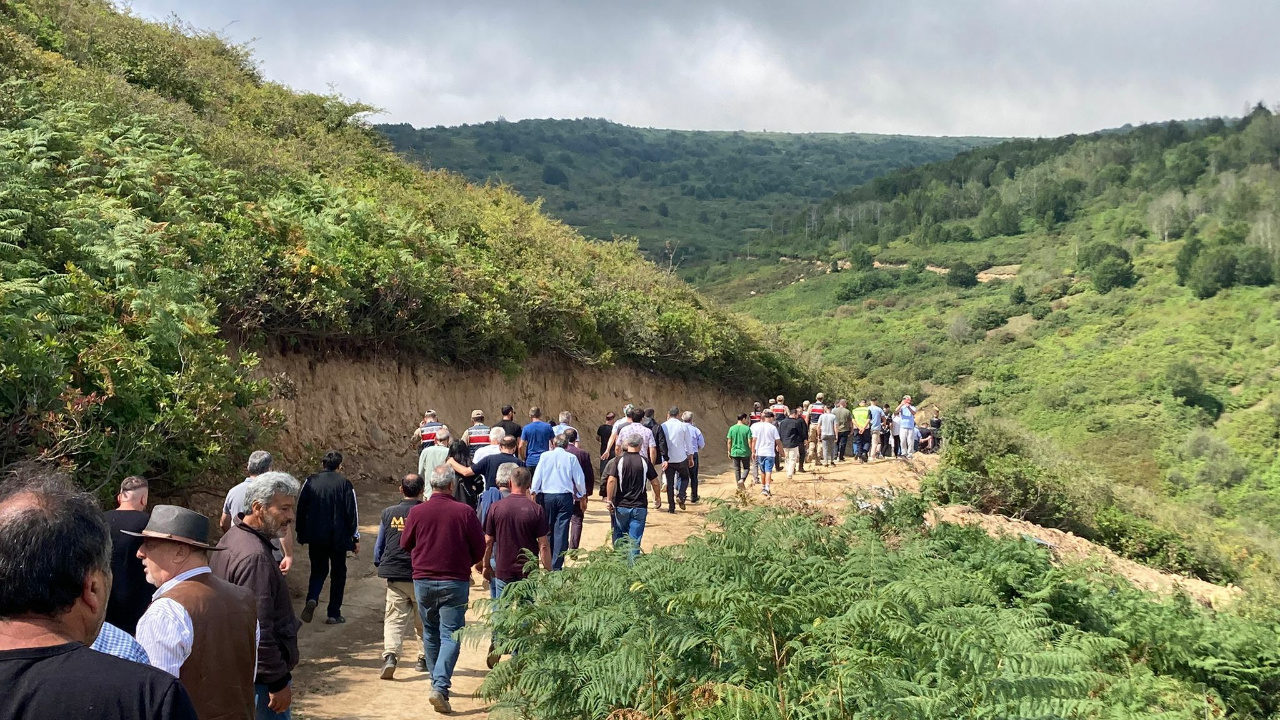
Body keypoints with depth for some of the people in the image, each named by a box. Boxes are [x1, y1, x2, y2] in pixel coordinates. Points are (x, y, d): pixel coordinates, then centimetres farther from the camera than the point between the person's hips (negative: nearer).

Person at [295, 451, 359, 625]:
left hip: (315, 538, 2)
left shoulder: (310, 482, 0)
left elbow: (300, 510, 3)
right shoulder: (344, 483, -6)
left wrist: (301, 535, 13)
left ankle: (312, 598, -9)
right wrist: (355, 538, 2)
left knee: (318, 570, 18)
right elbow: (352, 512, -6)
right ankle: (333, 614, 12)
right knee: (338, 573, 11)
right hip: (338, 538, -2)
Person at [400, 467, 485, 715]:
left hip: (423, 581, 3)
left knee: (430, 633, 19)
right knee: (450, 635, 0)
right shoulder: (465, 512, -10)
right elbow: (479, 548, -3)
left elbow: (405, 544, 7)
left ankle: (437, 683, 30)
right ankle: (440, 687, -13)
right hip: (455, 582, -2)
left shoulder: (417, 512, -6)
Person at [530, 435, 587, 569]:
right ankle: (556, 565, -3)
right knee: (561, 531, 0)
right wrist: (581, 495, 18)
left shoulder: (545, 456, 2)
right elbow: (579, 479, 4)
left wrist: (534, 492, 11)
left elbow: (537, 476, 2)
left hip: (546, 496, 1)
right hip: (565, 496, -1)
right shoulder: (571, 458, 0)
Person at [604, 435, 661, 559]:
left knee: (618, 536, 17)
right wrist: (657, 497, 18)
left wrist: (609, 499, -6)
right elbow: (655, 482, 2)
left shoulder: (618, 460, -4)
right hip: (639, 506, 0)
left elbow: (611, 480, -13)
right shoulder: (645, 461, -2)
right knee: (635, 539, 5)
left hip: (620, 505, 0)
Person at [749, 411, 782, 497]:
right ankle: (767, 488, -18)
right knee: (768, 471, -5)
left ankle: (763, 488, 28)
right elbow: (778, 441, -4)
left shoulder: (757, 426, 1)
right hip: (770, 453, -4)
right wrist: (780, 449, 10)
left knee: (762, 471, 17)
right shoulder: (773, 428, -7)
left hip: (760, 452, 4)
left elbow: (754, 440, 0)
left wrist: (753, 451, 6)